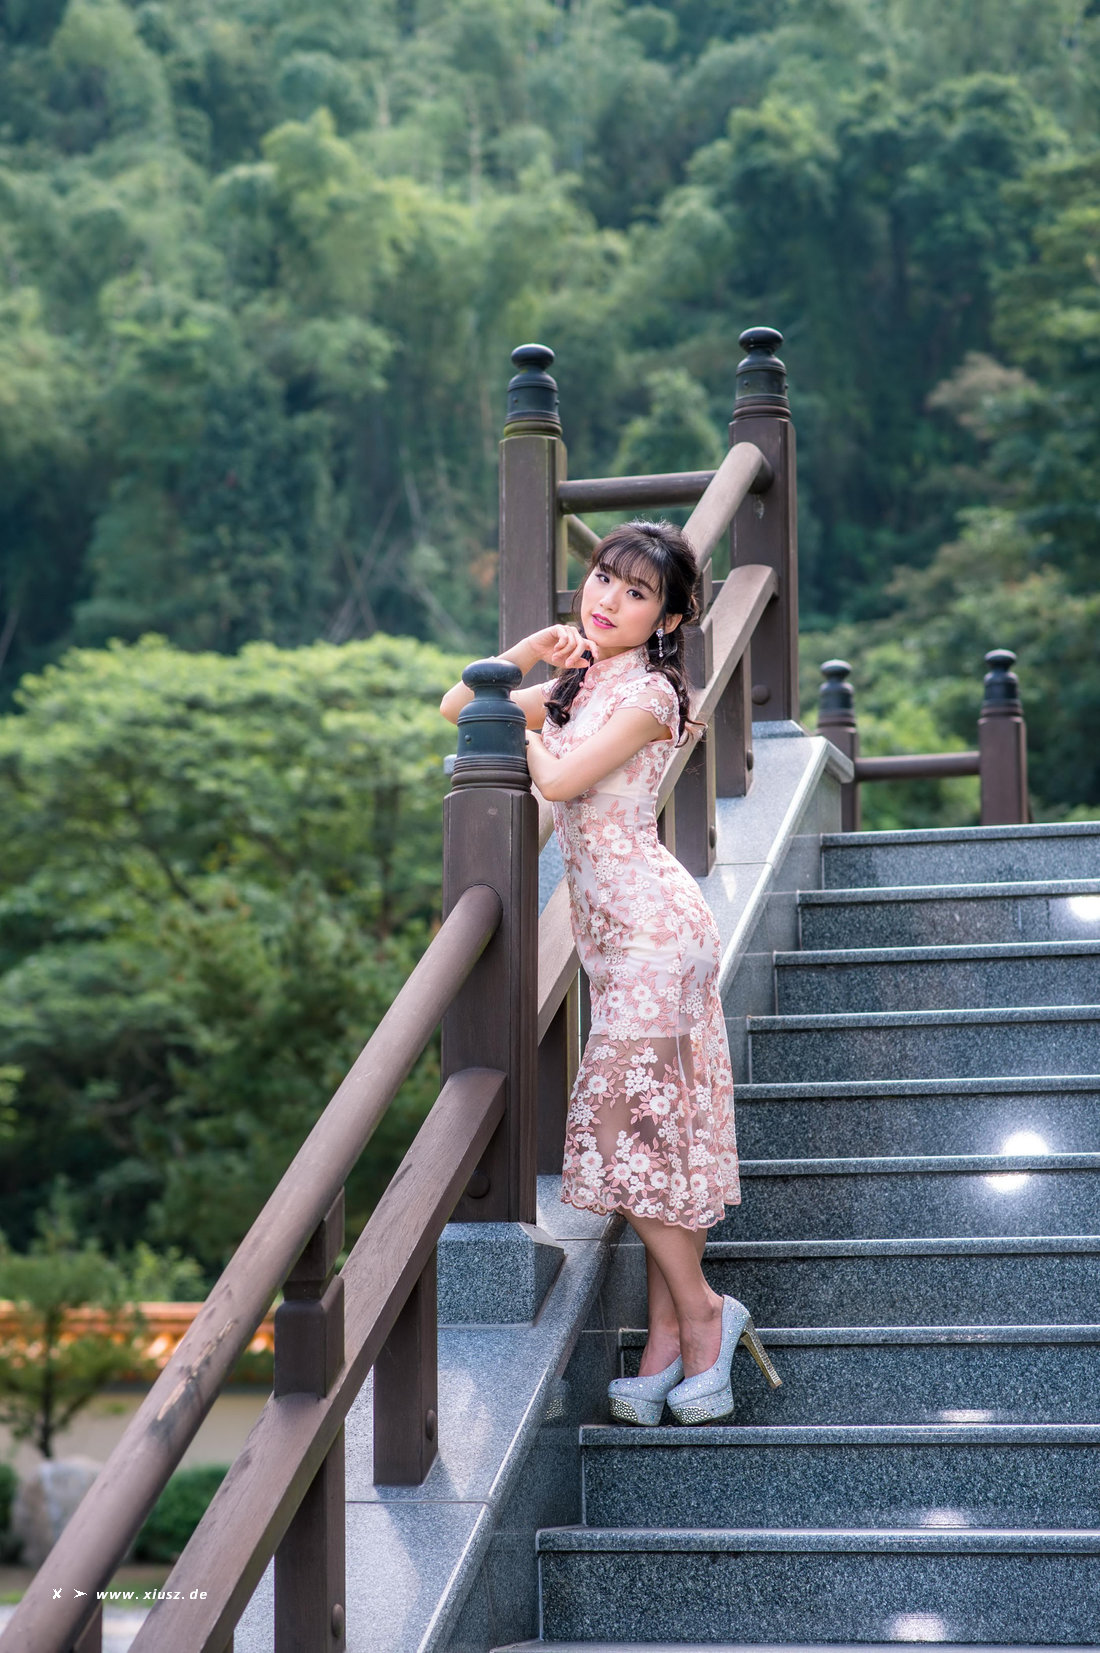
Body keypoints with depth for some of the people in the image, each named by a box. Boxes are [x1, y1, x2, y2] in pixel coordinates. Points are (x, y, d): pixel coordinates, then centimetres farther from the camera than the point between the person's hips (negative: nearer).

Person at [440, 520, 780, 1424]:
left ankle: (700, 1311, 3)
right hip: (616, 931, 9)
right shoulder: (579, 684, 15)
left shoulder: (645, 693, -10)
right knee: (650, 1132, 7)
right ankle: (670, 1339, 9)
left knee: (620, 1127, -10)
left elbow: (559, 779, -20)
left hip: (651, 925, -9)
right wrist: (528, 654, 5)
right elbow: (458, 706, 18)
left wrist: (519, 725, -1)